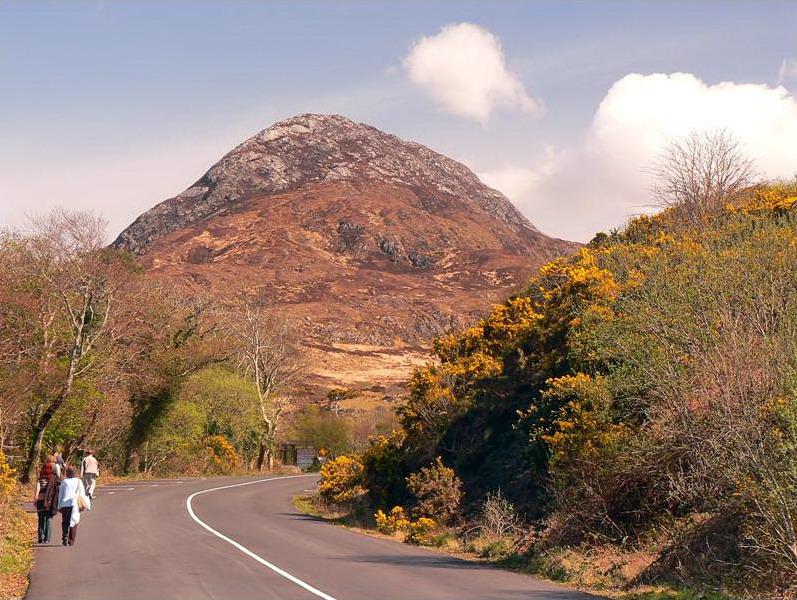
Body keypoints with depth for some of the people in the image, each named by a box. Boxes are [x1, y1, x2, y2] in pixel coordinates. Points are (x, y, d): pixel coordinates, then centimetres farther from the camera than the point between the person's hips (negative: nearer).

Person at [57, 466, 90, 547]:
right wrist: (87, 504, 11)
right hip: (75, 504, -1)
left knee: (65, 522, 11)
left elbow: (60, 494, 8)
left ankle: (65, 535, -13)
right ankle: (71, 541, 3)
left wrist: (59, 506, 14)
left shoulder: (64, 481, 6)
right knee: (74, 523, 6)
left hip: (64, 504, 1)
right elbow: (82, 494, 4)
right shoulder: (78, 481, 4)